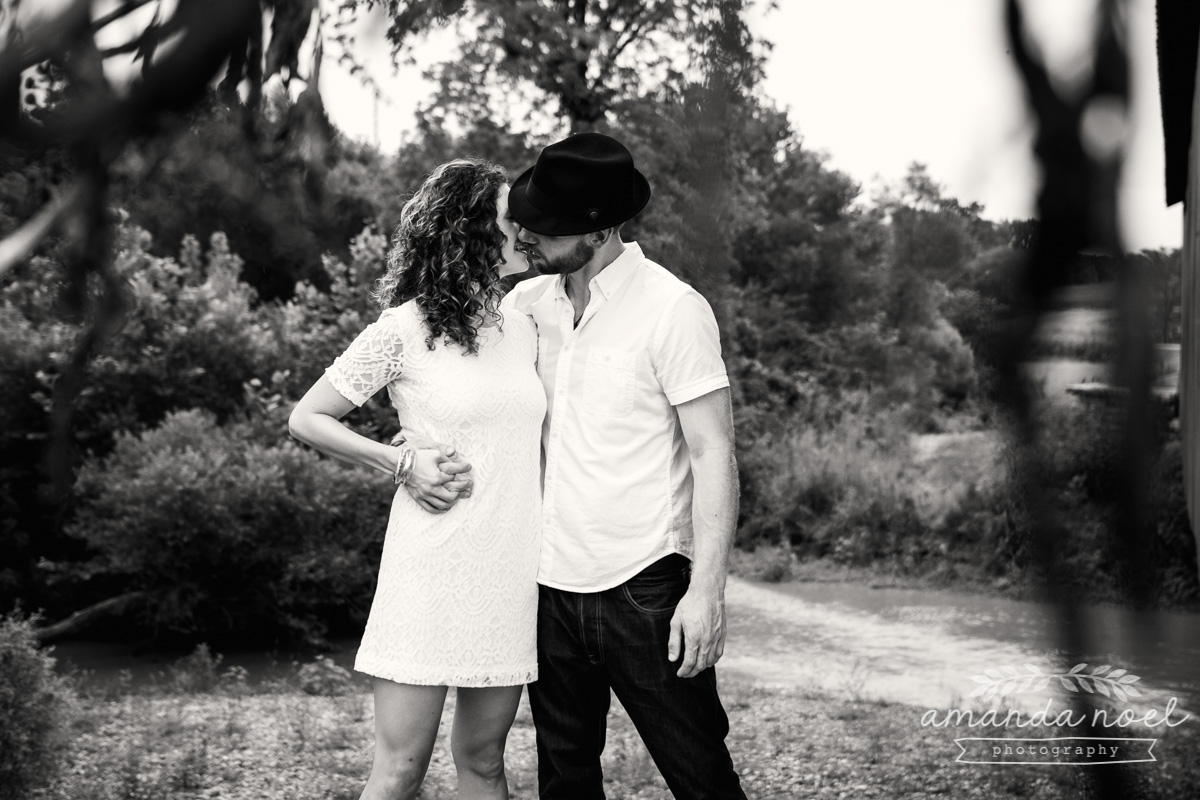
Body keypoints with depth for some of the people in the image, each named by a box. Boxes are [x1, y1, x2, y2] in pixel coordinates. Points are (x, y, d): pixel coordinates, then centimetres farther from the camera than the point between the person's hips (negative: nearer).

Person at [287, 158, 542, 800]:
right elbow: (306, 419, 0)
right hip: (432, 571, -5)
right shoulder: (404, 330, -6)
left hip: (512, 572, 5)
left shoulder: (522, 329, 11)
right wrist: (402, 463, -10)